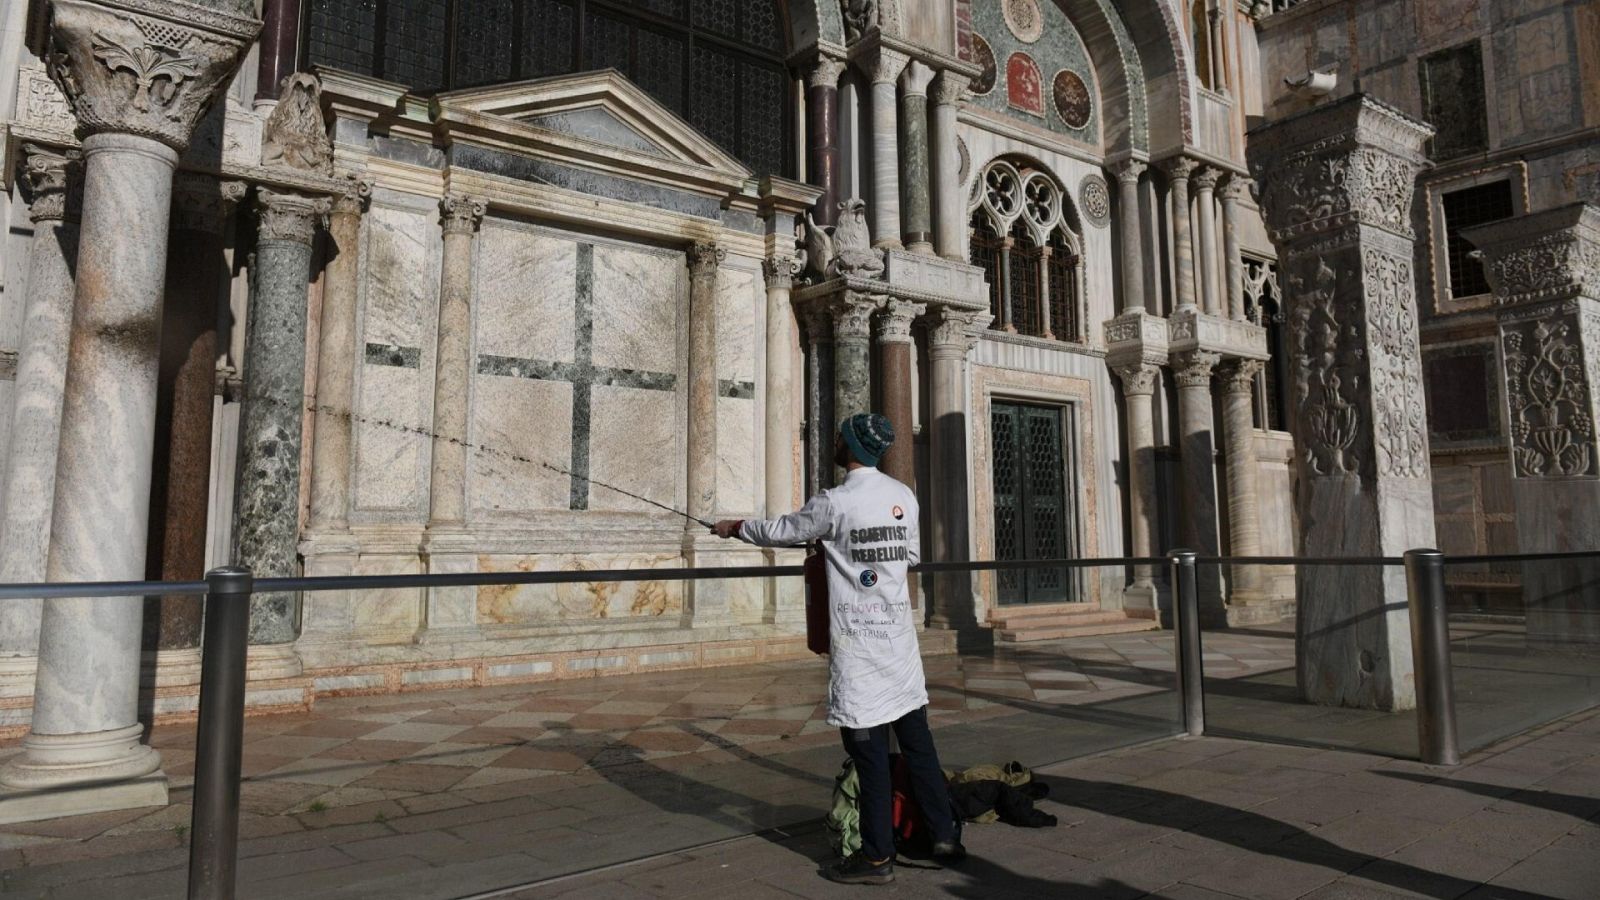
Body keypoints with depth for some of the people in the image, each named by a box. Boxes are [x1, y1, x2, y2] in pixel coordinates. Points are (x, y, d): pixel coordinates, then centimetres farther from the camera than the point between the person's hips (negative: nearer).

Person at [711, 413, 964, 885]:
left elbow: (780, 531, 1)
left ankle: (877, 856, 11)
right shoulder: (905, 496, 6)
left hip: (858, 640, -6)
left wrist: (736, 527, 19)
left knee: (869, 747, 1)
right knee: (916, 738, 13)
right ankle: (945, 836, 21)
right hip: (900, 632, 6)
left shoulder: (835, 503, -13)